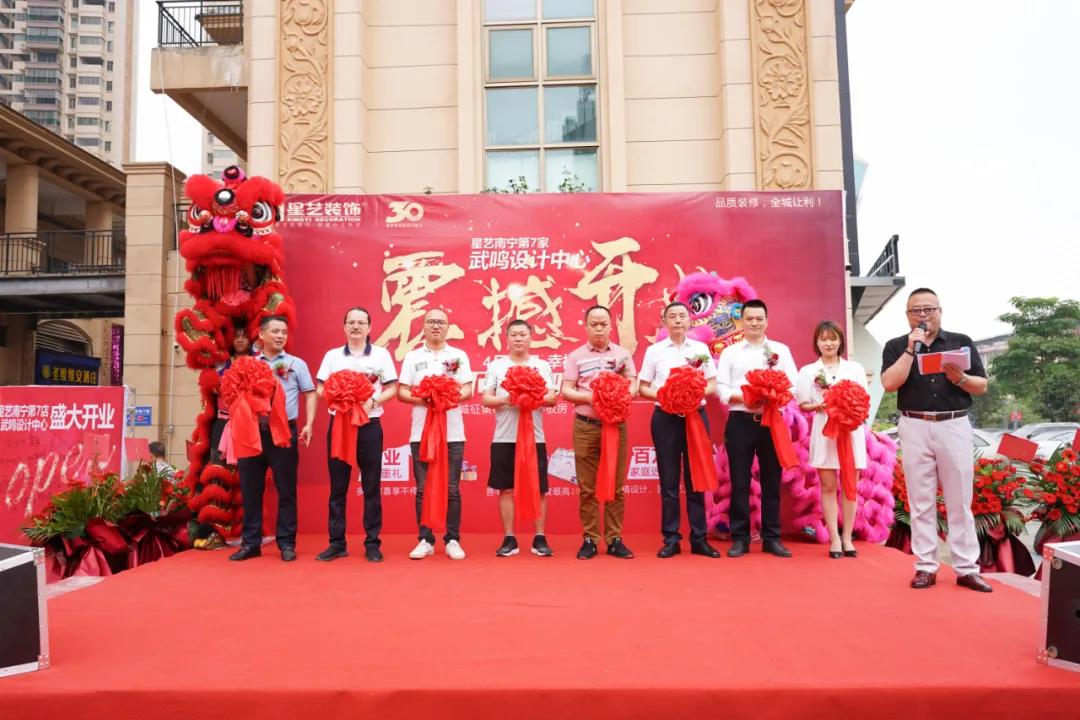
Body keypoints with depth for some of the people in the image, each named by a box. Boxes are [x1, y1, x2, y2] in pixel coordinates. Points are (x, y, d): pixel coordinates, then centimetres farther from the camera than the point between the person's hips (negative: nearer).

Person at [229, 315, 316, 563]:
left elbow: (310, 394, 5)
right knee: (250, 488, 7)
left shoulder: (296, 364, 7)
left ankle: (286, 543, 10)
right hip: (253, 430, 2)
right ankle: (251, 543, 17)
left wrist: (308, 425, -6)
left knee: (286, 489, 2)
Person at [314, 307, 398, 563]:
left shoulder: (381, 354, 5)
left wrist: (373, 401, -15)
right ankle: (337, 543, 12)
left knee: (371, 486, 2)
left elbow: (392, 389, 3)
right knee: (337, 486, 4)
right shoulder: (332, 355, 9)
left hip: (369, 425, -1)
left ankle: (372, 543, 8)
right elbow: (320, 389, 7)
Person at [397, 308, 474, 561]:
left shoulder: (459, 356, 8)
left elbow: (468, 390, 3)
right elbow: (401, 392, 4)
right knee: (423, 489, 3)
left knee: (452, 489, 2)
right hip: (421, 432, 1)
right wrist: (421, 399, -14)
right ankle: (425, 540, 12)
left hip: (452, 432, 0)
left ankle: (453, 540, 10)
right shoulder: (412, 357, 8)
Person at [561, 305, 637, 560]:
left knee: (616, 486, 4)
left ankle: (614, 539, 11)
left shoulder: (622, 354, 9)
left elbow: (633, 385, 5)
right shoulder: (576, 356, 4)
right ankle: (590, 539, 10)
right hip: (585, 426, -1)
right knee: (587, 487, 2)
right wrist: (590, 397, -16)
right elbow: (566, 390, 0)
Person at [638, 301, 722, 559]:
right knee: (669, 479, 2)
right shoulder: (654, 350, 5)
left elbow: (713, 385, 6)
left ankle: (699, 538, 10)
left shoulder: (701, 349, 7)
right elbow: (643, 388, 4)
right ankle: (671, 539, 9)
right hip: (665, 417, -1)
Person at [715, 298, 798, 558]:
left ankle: (771, 538, 15)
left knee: (771, 480, 6)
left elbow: (792, 385, 3)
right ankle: (740, 538, 10)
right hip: (740, 422, -1)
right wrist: (744, 398, -17)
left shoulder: (781, 350, 10)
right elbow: (721, 388, 0)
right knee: (740, 481, 2)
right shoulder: (730, 352, 8)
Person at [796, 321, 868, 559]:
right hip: (824, 431, -1)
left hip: (851, 430, 1)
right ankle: (834, 538, 6)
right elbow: (803, 405, 5)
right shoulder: (808, 371, 6)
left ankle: (847, 537, 12)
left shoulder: (855, 368, 8)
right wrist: (821, 405, -13)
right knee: (828, 487, 1)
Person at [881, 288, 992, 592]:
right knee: (921, 502, 3)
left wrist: (960, 378, -14)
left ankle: (967, 568, 11)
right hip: (915, 428, 0)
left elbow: (982, 386, 6)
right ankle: (925, 566, 10)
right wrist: (912, 349, -11)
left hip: (955, 426, 1)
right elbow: (889, 384, -9)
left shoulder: (962, 342, 8)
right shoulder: (896, 347, 6)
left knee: (960, 501, 4)